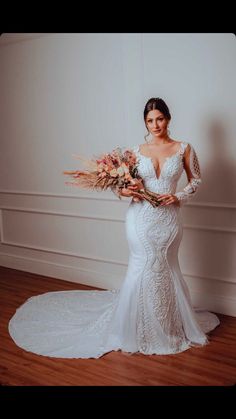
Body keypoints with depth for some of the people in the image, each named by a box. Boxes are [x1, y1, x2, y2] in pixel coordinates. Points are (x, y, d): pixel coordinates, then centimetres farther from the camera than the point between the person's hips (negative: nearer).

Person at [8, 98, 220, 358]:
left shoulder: (184, 149, 1)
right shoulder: (137, 151, 3)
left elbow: (196, 180, 9)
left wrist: (178, 197, -7)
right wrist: (126, 191, -12)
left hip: (169, 218, 1)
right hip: (141, 217, 0)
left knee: (166, 269, 12)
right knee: (144, 268, 0)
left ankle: (167, 326, 30)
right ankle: (137, 329, 17)